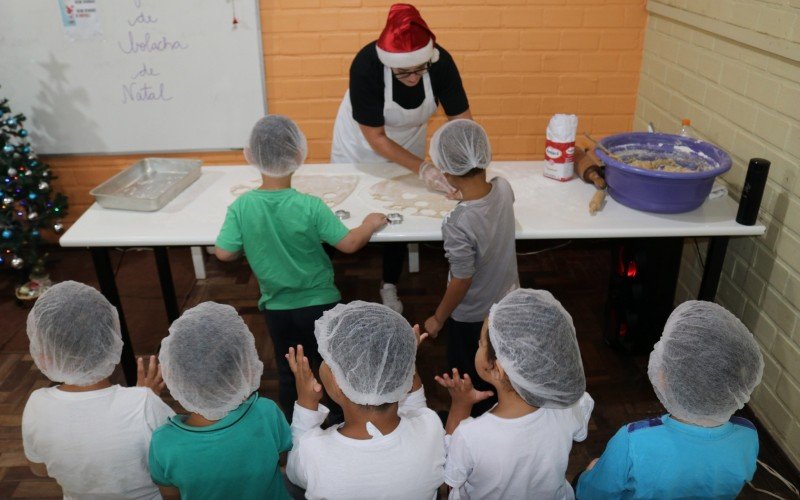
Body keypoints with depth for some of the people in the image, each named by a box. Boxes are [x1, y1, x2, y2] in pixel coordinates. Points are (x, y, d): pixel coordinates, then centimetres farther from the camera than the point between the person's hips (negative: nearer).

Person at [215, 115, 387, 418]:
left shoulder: (241, 207, -15)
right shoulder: (310, 206, -22)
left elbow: (224, 253, -12)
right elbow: (349, 244, -18)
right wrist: (370, 225, 1)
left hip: (276, 308, 2)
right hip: (320, 304, -2)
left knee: (288, 373, 22)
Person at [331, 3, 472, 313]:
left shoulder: (441, 63, -30)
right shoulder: (366, 65, -37)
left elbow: (461, 120, -22)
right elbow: (375, 137, -31)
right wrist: (422, 168, -39)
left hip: (407, 146, 3)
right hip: (360, 147, -2)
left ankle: (390, 287, 34)